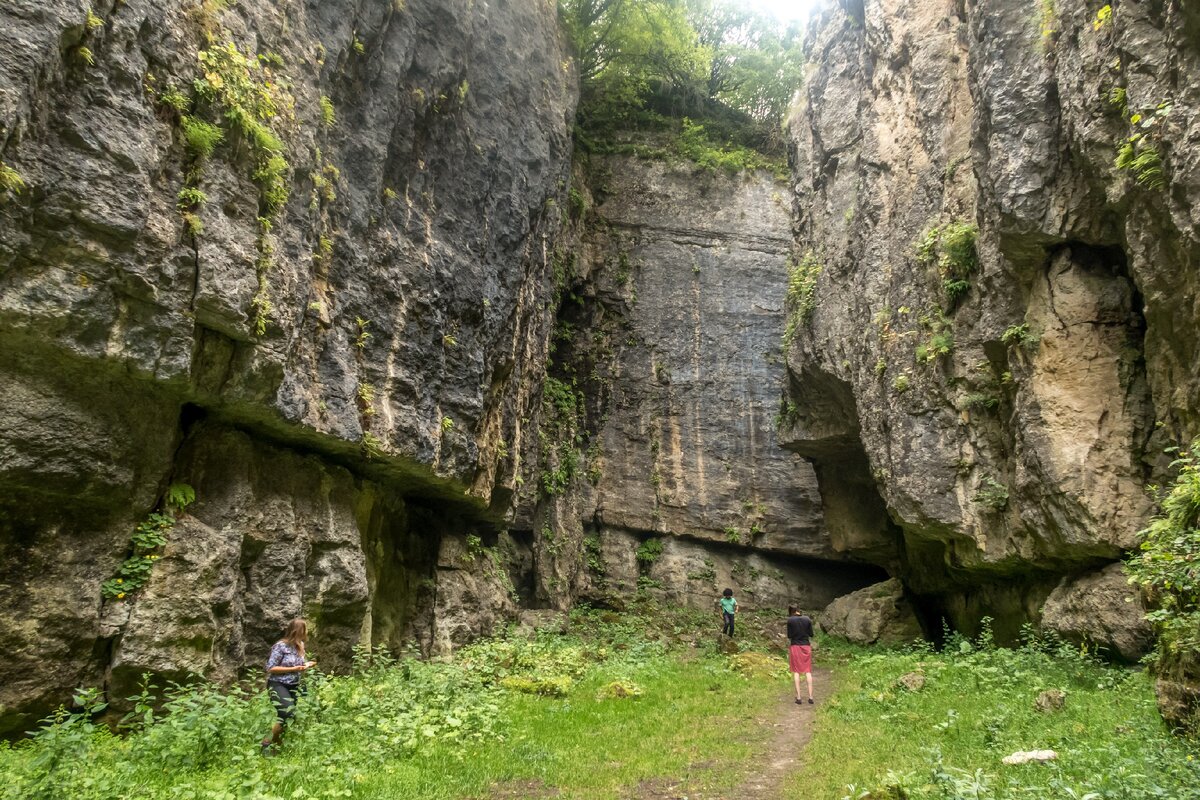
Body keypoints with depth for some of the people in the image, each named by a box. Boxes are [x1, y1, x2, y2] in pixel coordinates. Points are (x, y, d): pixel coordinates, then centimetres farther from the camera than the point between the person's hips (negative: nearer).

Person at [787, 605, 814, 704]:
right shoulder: (807, 619, -1)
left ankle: (798, 697, 3)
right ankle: (810, 697, 4)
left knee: (796, 671, 6)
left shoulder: (790, 620, -8)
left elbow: (789, 636, -5)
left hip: (795, 646, -2)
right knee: (808, 671, 7)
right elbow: (811, 635, 2)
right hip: (806, 646, 2)